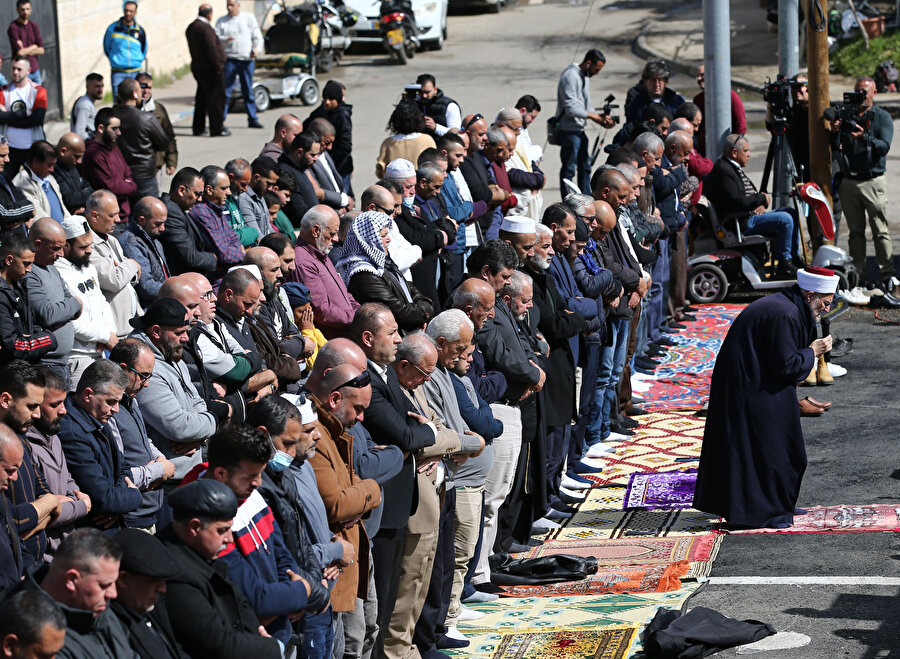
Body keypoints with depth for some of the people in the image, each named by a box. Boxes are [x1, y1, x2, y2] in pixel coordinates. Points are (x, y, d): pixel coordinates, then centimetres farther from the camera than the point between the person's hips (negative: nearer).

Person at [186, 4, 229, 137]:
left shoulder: (191, 28, 10)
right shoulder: (205, 28, -20)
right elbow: (211, 50, -23)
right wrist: (218, 66, -16)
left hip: (197, 66, 9)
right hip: (210, 69, -9)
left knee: (201, 99, 17)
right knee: (216, 98, -2)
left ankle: (198, 127, 23)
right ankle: (217, 128, 0)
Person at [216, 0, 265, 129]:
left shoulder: (249, 18, 9)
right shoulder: (222, 21, 8)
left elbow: (257, 36, 8)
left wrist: (257, 49, -10)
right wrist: (225, 39, -20)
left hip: (247, 60, 1)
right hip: (230, 59, -1)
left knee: (248, 91, 7)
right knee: (225, 90, -5)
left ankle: (252, 119, 14)